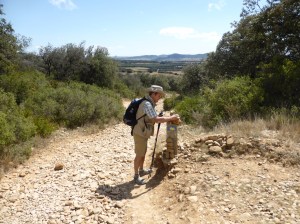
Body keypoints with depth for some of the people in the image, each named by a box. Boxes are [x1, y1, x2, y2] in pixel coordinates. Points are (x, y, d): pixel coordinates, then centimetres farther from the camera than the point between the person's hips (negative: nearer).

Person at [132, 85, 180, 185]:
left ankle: (141, 170, 37)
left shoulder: (149, 103, 9)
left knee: (143, 153, 21)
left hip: (143, 133, 10)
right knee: (139, 155, 1)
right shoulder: (147, 104, -24)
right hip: (140, 133, -10)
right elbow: (156, 119, -31)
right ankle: (136, 176, 13)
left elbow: (153, 118, 16)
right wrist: (171, 118, -21)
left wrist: (169, 118, 4)